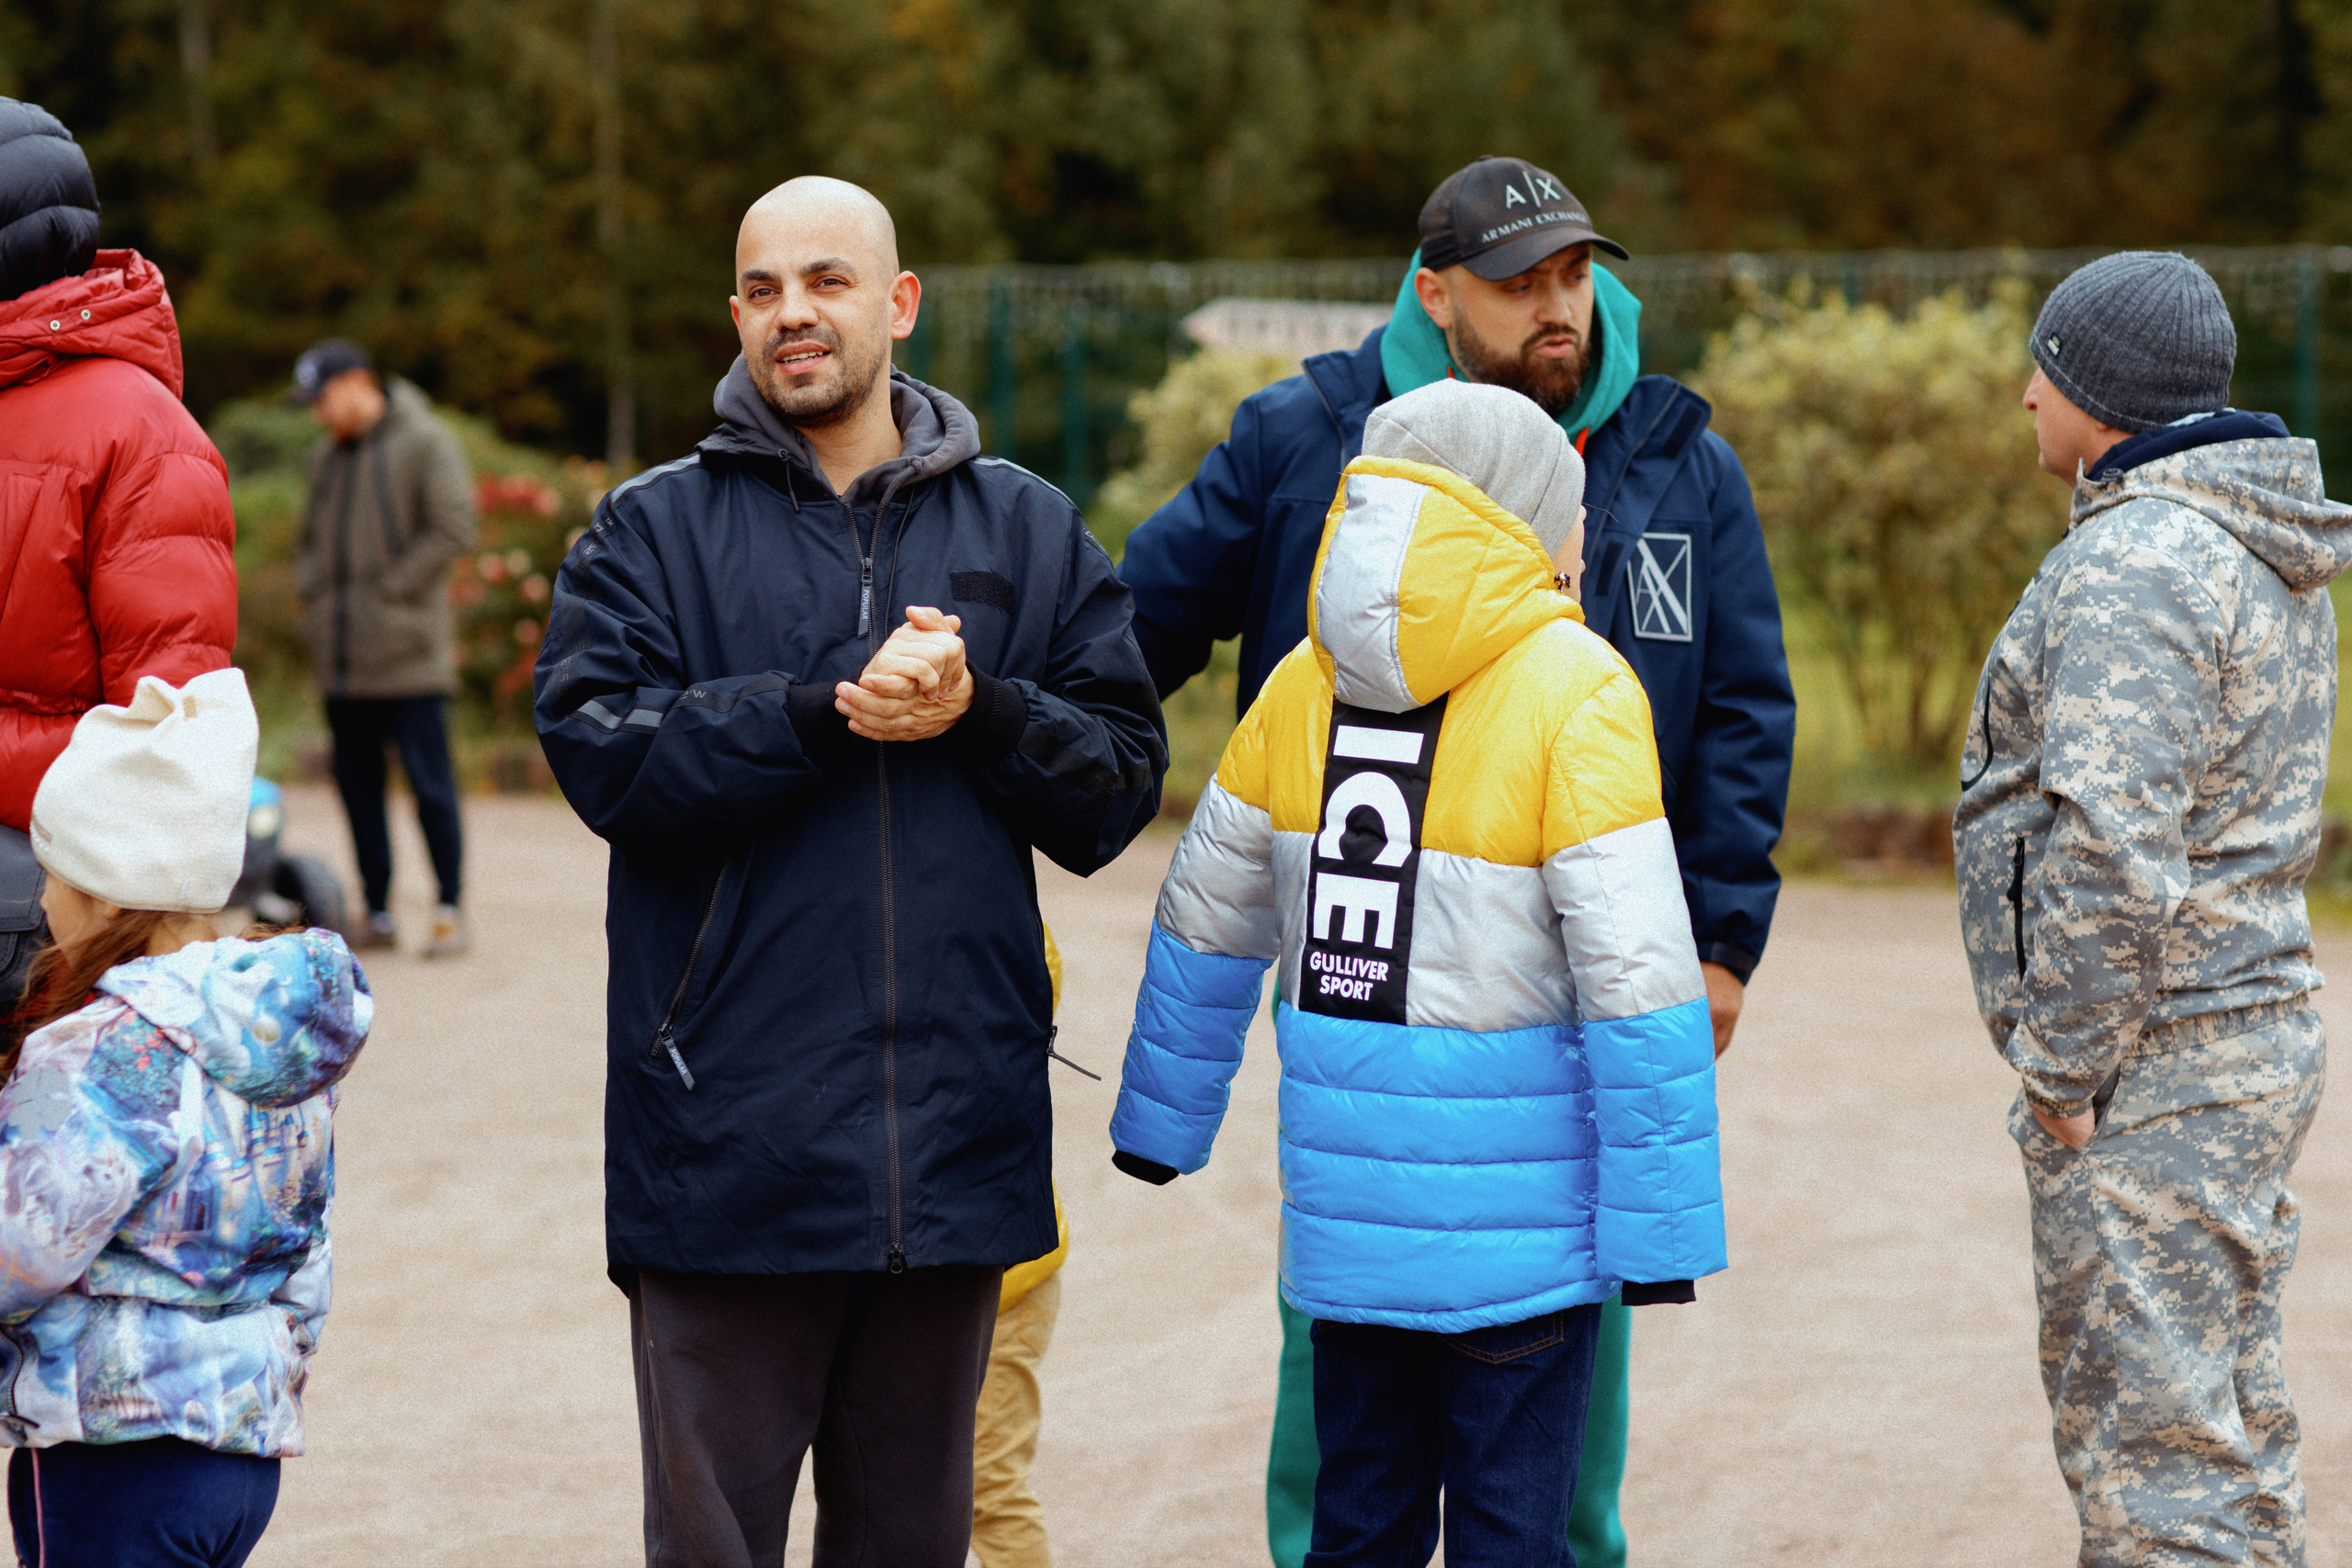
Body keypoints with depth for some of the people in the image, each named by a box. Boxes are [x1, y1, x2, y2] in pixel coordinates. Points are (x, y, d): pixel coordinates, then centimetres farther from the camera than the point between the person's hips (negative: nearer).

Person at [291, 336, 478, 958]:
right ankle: (377, 914, 14)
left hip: (409, 655, -7)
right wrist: (314, 592, 8)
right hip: (341, 661, 7)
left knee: (430, 785, -5)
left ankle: (451, 911, 2)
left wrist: (392, 588, -13)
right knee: (357, 787, 8)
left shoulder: (425, 443, -5)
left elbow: (452, 528, -12)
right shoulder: (326, 456, 17)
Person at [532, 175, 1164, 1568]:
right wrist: (834, 711, -18)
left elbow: (1120, 783, 5)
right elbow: (603, 753, -11)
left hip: (954, 1135, 2)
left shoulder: (1028, 529, 12)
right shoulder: (654, 531, 4)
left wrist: (978, 712, -13)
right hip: (729, 1147, -2)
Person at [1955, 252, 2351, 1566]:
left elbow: (2111, 851, -25)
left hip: (2152, 1065, -10)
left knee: (2153, 1455, -6)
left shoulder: (2134, 563, -18)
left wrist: (2059, 1071, -17)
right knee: (2235, 1433, 16)